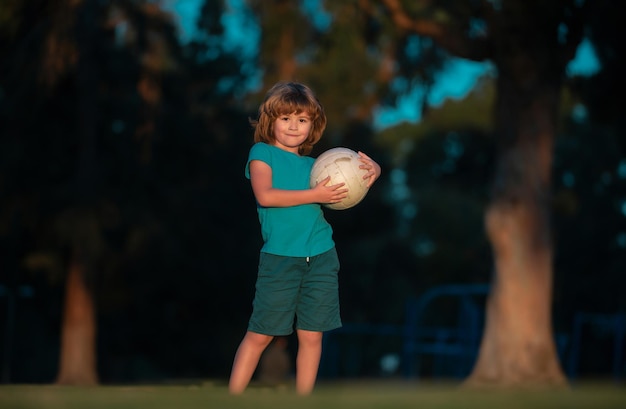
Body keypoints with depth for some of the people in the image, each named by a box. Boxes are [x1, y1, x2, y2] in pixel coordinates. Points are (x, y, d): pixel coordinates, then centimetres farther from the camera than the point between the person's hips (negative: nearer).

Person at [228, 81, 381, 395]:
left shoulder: (313, 164, 13)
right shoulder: (262, 153, 0)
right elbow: (265, 195, -17)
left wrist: (372, 169, -3)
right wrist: (315, 195, -17)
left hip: (321, 259, 4)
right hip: (279, 259, -4)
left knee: (311, 335, 7)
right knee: (259, 334, 0)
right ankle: (233, 397, 8)